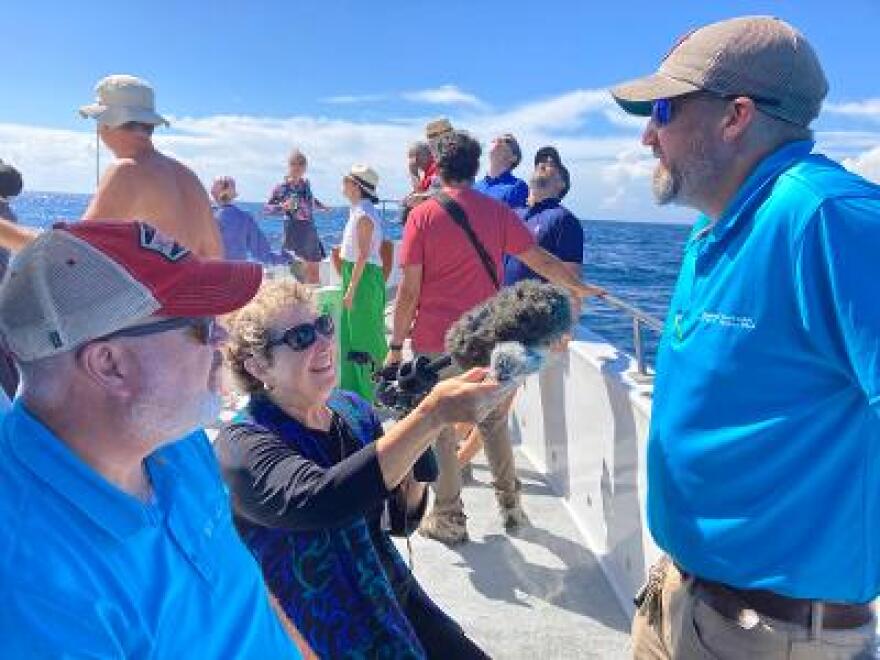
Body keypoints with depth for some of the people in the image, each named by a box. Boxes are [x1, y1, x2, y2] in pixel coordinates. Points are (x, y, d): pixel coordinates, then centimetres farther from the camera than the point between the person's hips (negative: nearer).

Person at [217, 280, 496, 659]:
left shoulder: (352, 410, -2)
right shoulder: (242, 446, -19)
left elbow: (400, 522, 6)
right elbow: (316, 501, -39)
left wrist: (410, 473, -15)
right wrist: (431, 412, -42)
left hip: (398, 603, 6)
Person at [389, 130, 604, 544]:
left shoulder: (423, 215, -6)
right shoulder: (497, 212, 2)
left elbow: (409, 290, -10)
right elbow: (541, 261, 7)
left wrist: (397, 344, -2)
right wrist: (579, 288, 23)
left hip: (436, 343, -3)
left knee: (440, 431, 9)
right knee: (494, 421, 20)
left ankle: (448, 518, 18)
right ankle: (510, 504, 27)